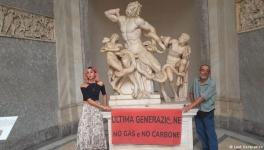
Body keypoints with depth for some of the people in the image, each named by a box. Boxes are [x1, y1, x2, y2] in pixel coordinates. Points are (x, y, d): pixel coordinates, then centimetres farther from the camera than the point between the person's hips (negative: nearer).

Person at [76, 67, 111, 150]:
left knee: (98, 130, 4)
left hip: (97, 109, 2)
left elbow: (104, 94, 19)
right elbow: (88, 100, -14)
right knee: (86, 131, -3)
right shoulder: (83, 86, -8)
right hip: (87, 109, -2)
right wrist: (102, 107, -17)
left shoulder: (100, 84, 0)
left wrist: (105, 105, 11)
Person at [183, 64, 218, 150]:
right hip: (197, 112, 5)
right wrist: (192, 102, -2)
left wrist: (191, 106, -36)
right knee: (200, 132, 18)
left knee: (210, 134, 4)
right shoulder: (196, 81, -1)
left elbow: (203, 97, -29)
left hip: (207, 113, -5)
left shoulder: (212, 84, -18)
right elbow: (191, 93, 14)